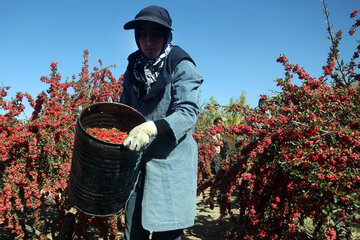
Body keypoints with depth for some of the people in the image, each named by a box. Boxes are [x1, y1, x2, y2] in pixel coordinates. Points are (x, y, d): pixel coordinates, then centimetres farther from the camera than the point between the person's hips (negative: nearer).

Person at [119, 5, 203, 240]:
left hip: (171, 162, -4)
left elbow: (188, 112, -18)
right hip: (136, 161, 5)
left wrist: (153, 127, -34)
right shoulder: (134, 67, 9)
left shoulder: (181, 67, -8)